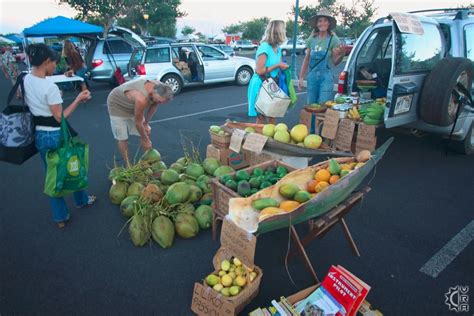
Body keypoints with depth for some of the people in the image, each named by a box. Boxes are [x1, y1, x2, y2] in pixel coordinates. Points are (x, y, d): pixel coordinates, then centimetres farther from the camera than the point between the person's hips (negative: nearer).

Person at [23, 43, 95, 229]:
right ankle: (81, 200, 41)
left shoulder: (25, 81, 0)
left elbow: (27, 105, 9)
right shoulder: (50, 87, -22)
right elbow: (60, 117, -19)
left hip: (38, 135, 7)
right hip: (56, 135, -7)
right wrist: (78, 100, -15)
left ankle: (60, 217, 25)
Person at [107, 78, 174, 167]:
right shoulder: (142, 99, -43)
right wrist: (145, 140, -17)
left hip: (132, 105, 7)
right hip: (117, 105, -7)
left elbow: (153, 107, -2)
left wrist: (146, 123, 1)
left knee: (146, 132, 5)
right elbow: (138, 122, -30)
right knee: (122, 138, -7)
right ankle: (127, 165, 7)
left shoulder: (159, 88, -22)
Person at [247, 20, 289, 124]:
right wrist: (277, 65, -18)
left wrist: (282, 66, 4)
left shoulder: (277, 48, 9)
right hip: (261, 85, -8)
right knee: (262, 117, -1)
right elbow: (259, 70, -22)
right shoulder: (265, 47, -17)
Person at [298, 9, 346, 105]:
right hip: (312, 76, 4)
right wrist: (301, 77, 10)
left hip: (326, 76, -3)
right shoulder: (311, 39, 6)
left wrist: (341, 55, -25)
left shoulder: (333, 39, -4)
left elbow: (335, 62, -4)